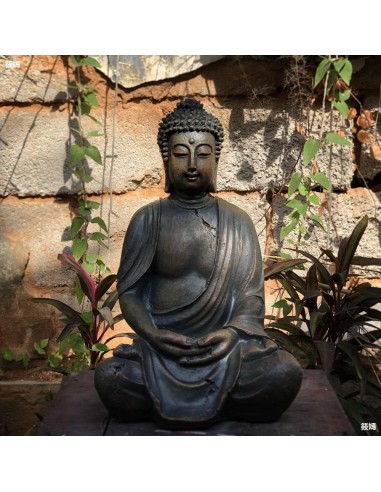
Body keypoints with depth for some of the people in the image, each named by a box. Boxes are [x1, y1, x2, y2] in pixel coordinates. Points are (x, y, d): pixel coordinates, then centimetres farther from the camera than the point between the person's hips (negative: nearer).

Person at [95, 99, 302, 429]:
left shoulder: (237, 221, 6)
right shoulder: (147, 220, 6)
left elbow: (252, 294, 3)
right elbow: (129, 291, 4)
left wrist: (232, 331, -18)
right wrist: (151, 333, -15)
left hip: (223, 347, 1)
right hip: (160, 349, 0)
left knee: (285, 374, -27)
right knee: (108, 378, -30)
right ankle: (220, 403, -7)